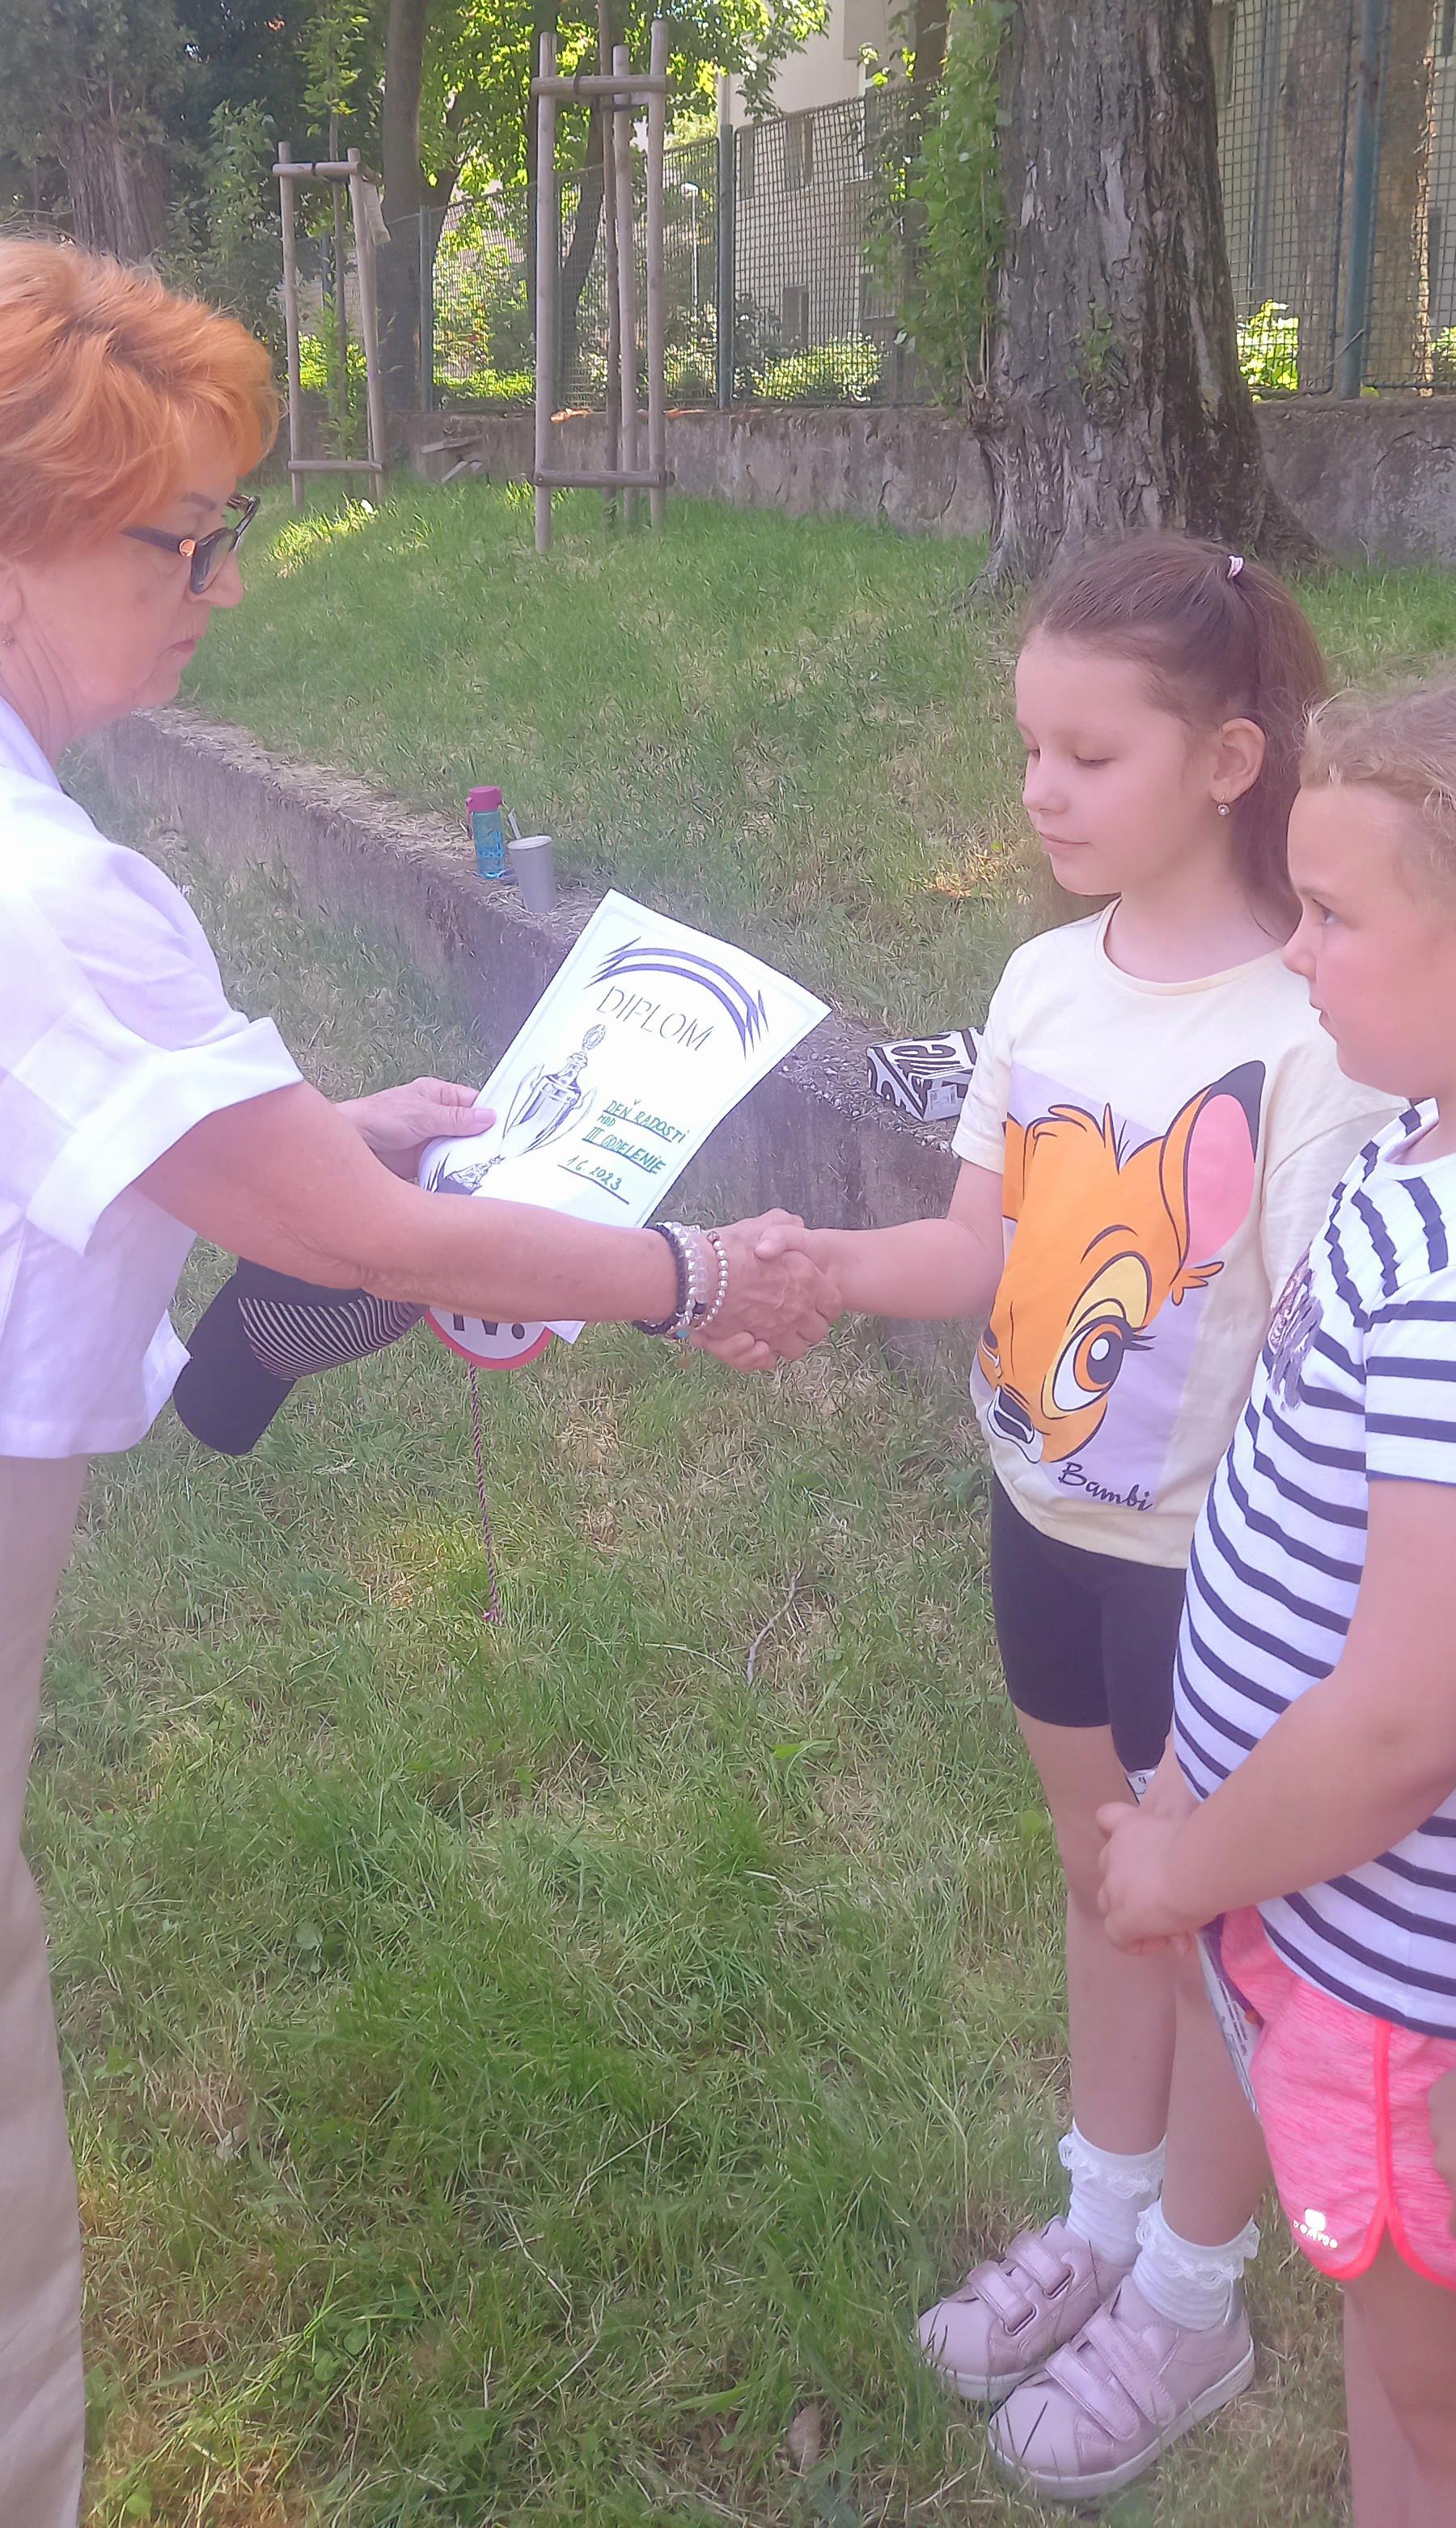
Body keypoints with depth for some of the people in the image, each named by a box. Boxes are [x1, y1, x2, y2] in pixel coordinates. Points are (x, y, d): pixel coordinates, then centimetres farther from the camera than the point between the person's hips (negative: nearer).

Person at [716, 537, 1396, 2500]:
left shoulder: (1311, 1032, -22)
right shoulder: (1045, 979, -3)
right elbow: (988, 1249, -1)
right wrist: (833, 1263, -19)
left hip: (1215, 1562, -6)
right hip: (1047, 1519, 6)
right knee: (1104, 1881, 23)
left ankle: (1192, 2299, 38)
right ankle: (1102, 2225, 46)